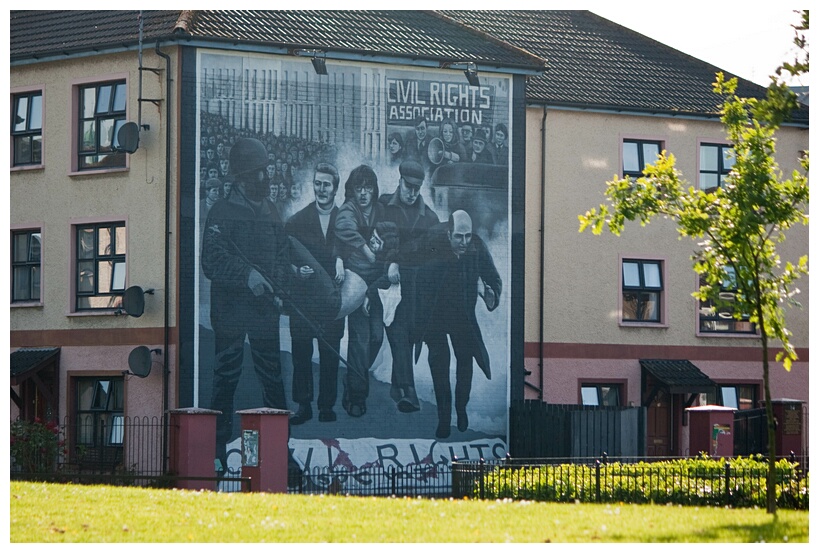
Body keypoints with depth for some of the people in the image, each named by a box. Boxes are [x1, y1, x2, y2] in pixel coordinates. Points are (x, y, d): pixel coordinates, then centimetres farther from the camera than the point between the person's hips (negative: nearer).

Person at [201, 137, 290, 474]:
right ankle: (218, 451, 2)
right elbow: (212, 261, -10)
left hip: (265, 307, 5)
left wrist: (274, 283, 0)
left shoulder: (270, 213, 16)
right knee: (226, 377, -2)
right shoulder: (222, 213, -2)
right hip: (230, 309, -5)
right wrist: (247, 275, -22)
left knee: (272, 376, 4)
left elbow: (281, 257, 19)